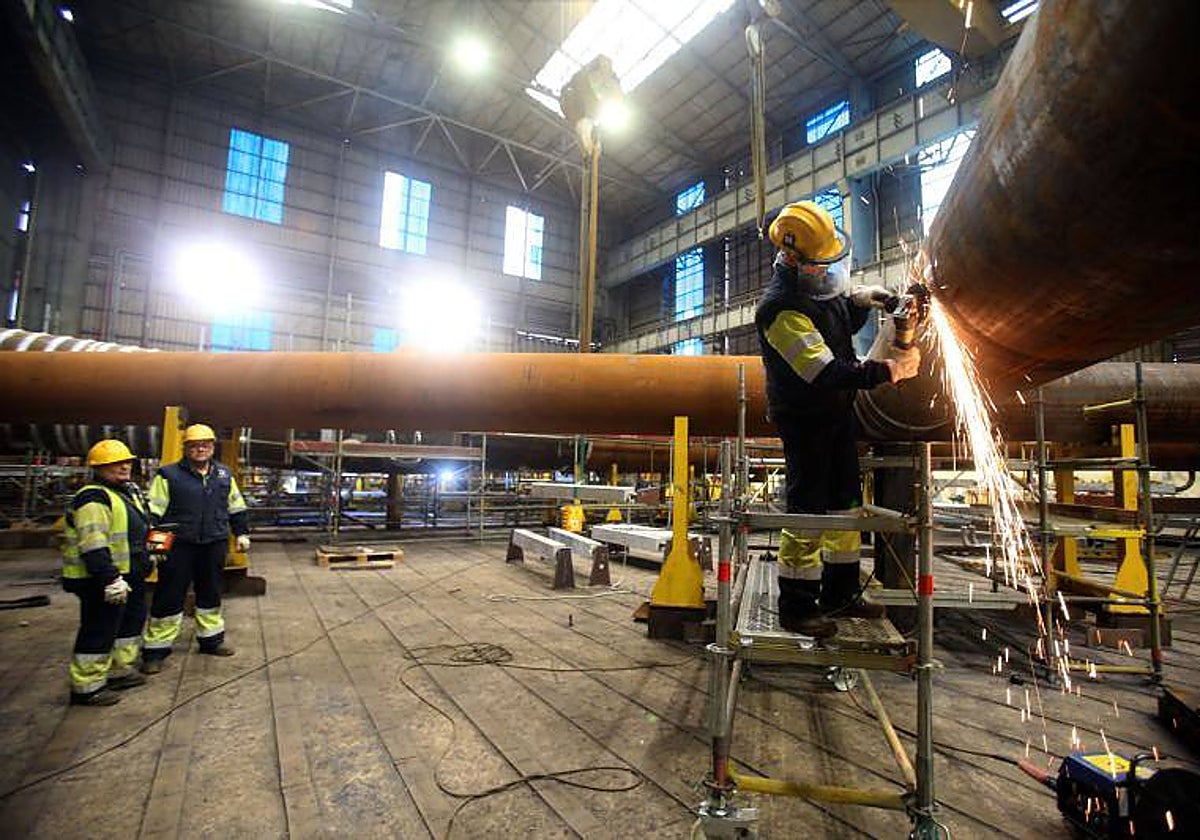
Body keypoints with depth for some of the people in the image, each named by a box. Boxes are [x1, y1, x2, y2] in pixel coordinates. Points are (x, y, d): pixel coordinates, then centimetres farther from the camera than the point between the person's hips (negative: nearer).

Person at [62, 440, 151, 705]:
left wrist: (145, 563, 26)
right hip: (100, 580, -11)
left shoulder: (128, 492, 13)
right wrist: (110, 579, -30)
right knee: (99, 632, -2)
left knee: (132, 621, 21)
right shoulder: (94, 499, -20)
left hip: (128, 576, 11)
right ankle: (86, 687, 11)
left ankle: (120, 670, 35)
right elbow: (93, 545, -27)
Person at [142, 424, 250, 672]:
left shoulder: (224, 475, 10)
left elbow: (236, 508, 17)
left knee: (211, 594, 16)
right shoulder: (168, 475, -4)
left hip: (214, 545, 4)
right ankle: (156, 649, 14)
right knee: (169, 597, 2)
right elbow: (153, 511, -6)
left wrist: (242, 533, 15)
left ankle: (211, 639, 30)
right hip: (178, 546, -4)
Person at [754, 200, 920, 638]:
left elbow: (840, 328, 22)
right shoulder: (782, 311, -25)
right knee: (807, 513, -3)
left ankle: (840, 593, 31)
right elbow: (825, 372, -30)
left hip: (838, 413, 10)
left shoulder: (819, 287, 3)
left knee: (845, 503, 16)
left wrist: (859, 301, 2)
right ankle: (796, 608, 11)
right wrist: (888, 370, -25)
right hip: (805, 420, -9)